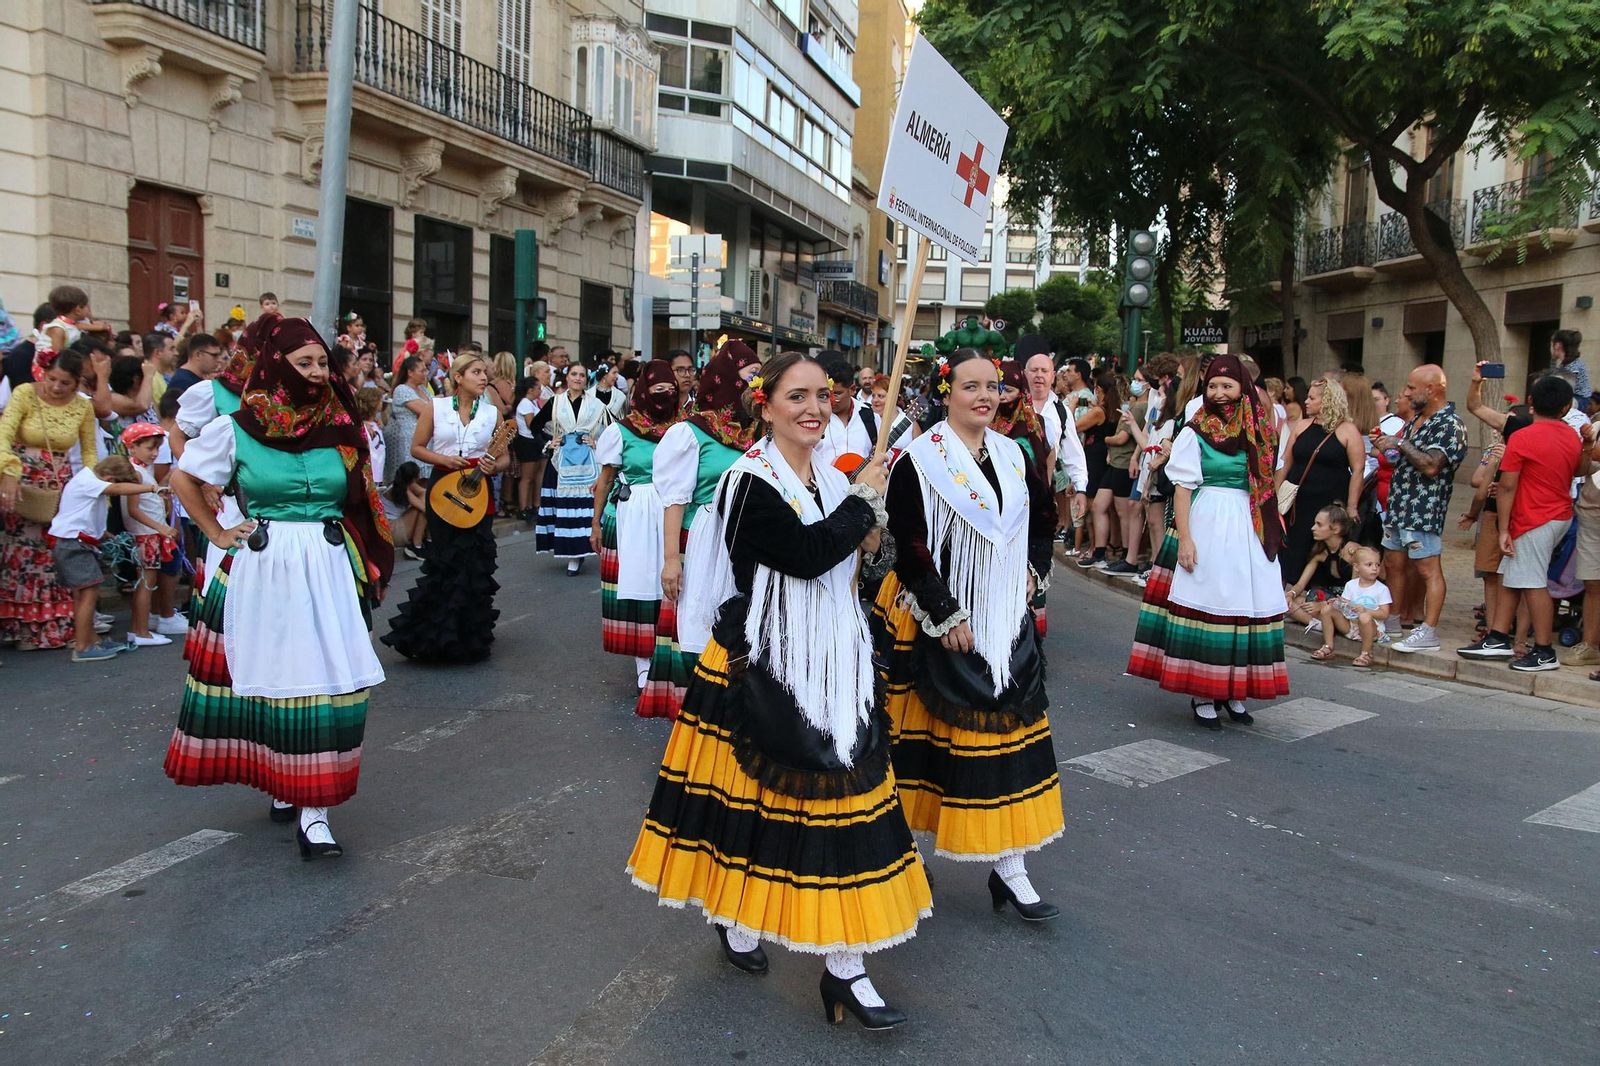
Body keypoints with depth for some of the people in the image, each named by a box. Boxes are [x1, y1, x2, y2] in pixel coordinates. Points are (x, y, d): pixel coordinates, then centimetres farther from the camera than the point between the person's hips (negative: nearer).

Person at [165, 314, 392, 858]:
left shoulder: (342, 426, 5)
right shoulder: (236, 428, -1)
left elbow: (361, 498, 15)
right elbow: (183, 478, 12)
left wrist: (367, 567, 9)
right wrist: (218, 533, 6)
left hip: (331, 569, 1)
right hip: (262, 569, -1)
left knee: (328, 680, -5)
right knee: (267, 676, 4)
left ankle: (312, 810, -2)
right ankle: (277, 780, 25)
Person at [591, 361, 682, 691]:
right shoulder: (622, 430, -1)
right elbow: (605, 480, 5)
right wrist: (597, 523, 4)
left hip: (671, 513, 2)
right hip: (632, 515, -2)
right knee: (638, 581, -1)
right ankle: (644, 661, 5)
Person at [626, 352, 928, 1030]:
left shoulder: (830, 481, 9)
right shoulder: (750, 482, -13)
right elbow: (805, 554, -24)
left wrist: (863, 539, 0)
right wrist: (861, 502, -12)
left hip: (830, 665, 6)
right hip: (762, 665, -6)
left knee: (839, 791, 3)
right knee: (753, 790, 8)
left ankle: (845, 965, 9)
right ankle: (731, 912, 35)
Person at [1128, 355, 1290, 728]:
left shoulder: (1258, 432, 11)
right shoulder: (1195, 432, -2)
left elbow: (1267, 485, 16)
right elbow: (1183, 487, -6)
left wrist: (1271, 528, 7)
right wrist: (1184, 537, -13)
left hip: (1250, 529, 5)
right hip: (1207, 525, -4)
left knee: (1247, 605, 5)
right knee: (1205, 602, -3)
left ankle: (1233, 690, 17)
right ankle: (1202, 694, 6)